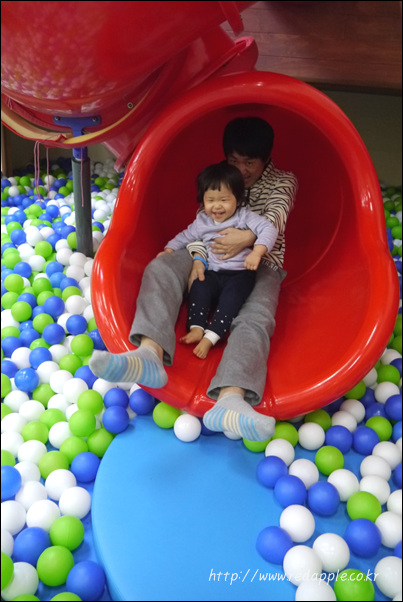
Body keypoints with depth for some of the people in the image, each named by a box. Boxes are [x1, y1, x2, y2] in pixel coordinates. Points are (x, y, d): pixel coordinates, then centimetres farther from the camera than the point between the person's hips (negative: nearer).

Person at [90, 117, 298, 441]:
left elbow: (275, 218, -10)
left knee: (256, 317, -35)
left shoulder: (283, 181, 10)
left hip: (259, 263, -2)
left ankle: (230, 398, -62)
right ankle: (150, 354, -53)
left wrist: (247, 237, -33)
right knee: (160, 267, -27)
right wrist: (197, 258, -17)